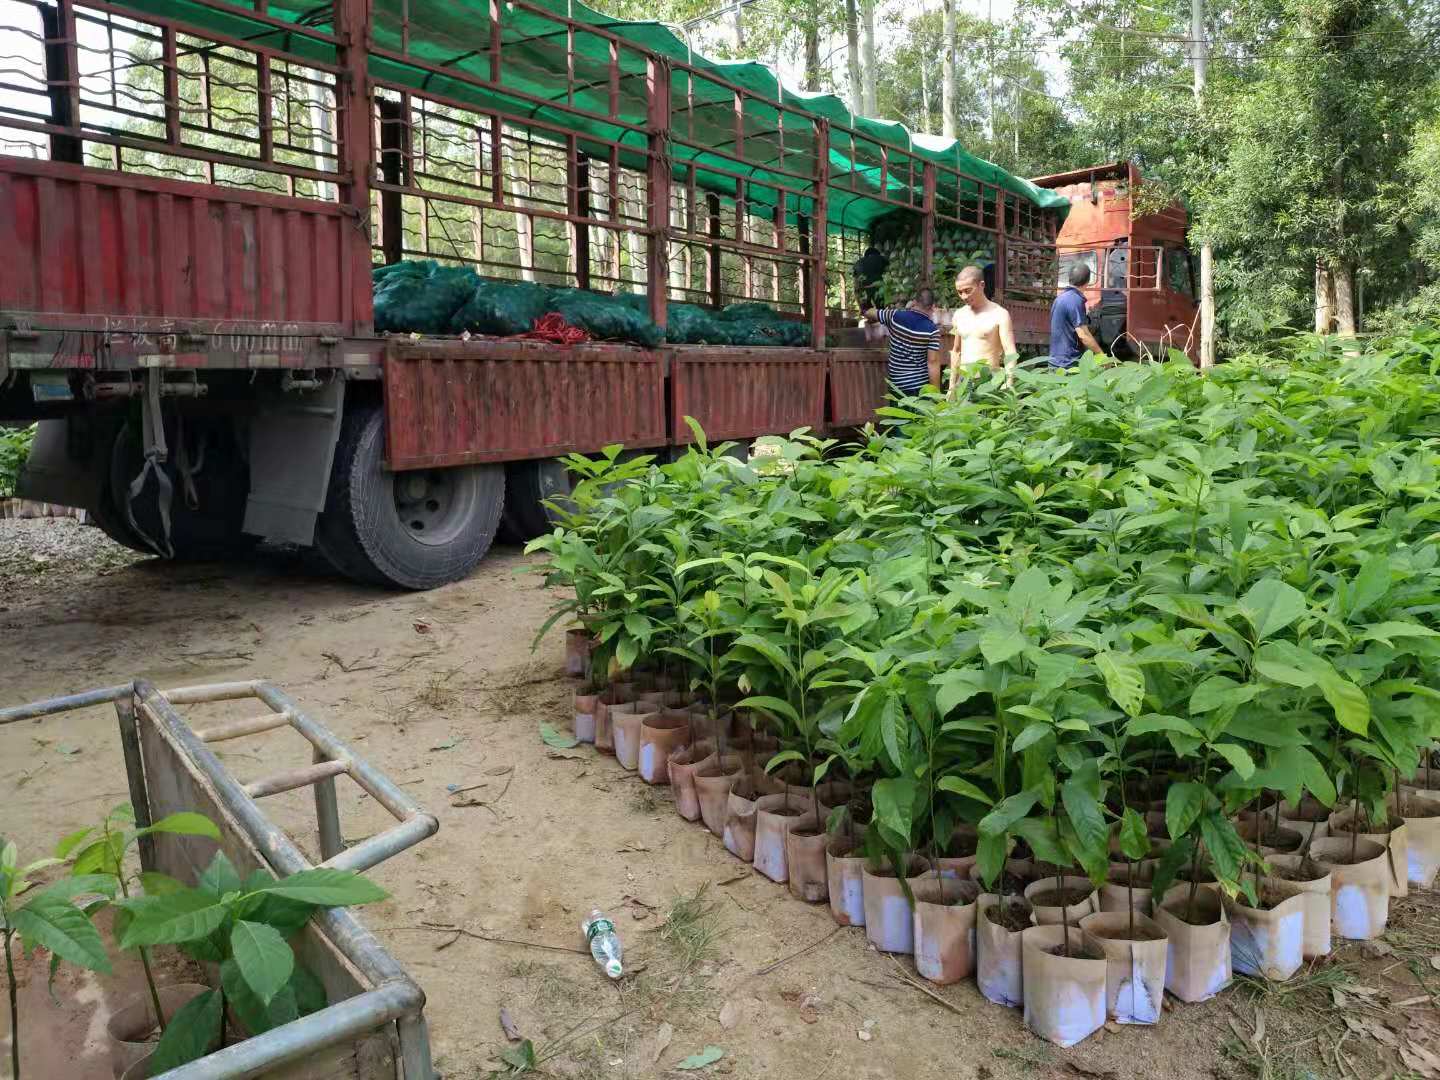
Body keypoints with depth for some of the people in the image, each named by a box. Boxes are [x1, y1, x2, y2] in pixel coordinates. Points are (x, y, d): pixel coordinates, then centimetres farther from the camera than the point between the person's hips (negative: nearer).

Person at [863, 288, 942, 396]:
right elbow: (932, 362, -14)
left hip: (897, 386, 2)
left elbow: (869, 314, 13)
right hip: (922, 387, -2)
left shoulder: (895, 316, -4)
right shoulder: (932, 330, -12)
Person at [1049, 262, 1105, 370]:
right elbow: (1083, 335, -20)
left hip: (1057, 361, 9)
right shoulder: (1075, 300, -15)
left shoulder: (1061, 298, 12)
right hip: (1069, 363, -9)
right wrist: (1102, 355, -12)